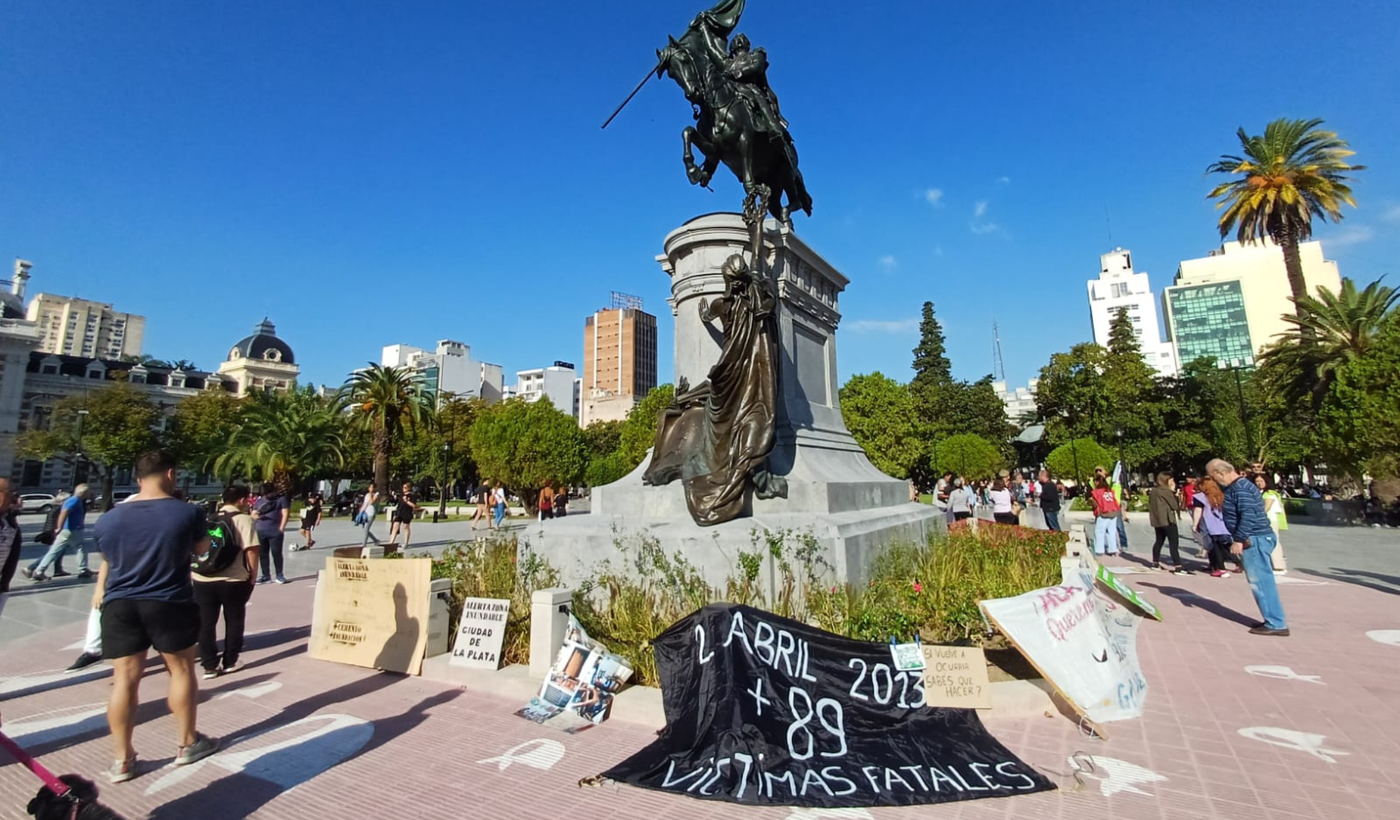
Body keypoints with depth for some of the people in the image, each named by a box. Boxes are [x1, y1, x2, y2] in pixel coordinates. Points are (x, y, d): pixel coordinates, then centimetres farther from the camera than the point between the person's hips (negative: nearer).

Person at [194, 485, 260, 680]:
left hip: (203, 579, 4)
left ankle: (210, 666, 15)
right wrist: (253, 576, -1)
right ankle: (230, 662, 20)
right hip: (234, 580, -4)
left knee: (205, 623, 11)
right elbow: (251, 550, -12)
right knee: (234, 621, 13)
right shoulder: (243, 519, -6)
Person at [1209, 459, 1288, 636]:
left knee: (1260, 581, -4)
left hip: (1254, 540, -10)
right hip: (1253, 539, 10)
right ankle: (1274, 620, 21)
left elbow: (1248, 516, -24)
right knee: (1262, 581, 14)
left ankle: (1276, 624, 2)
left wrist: (1238, 540, -21)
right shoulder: (1236, 486, 14)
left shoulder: (1241, 488, -17)